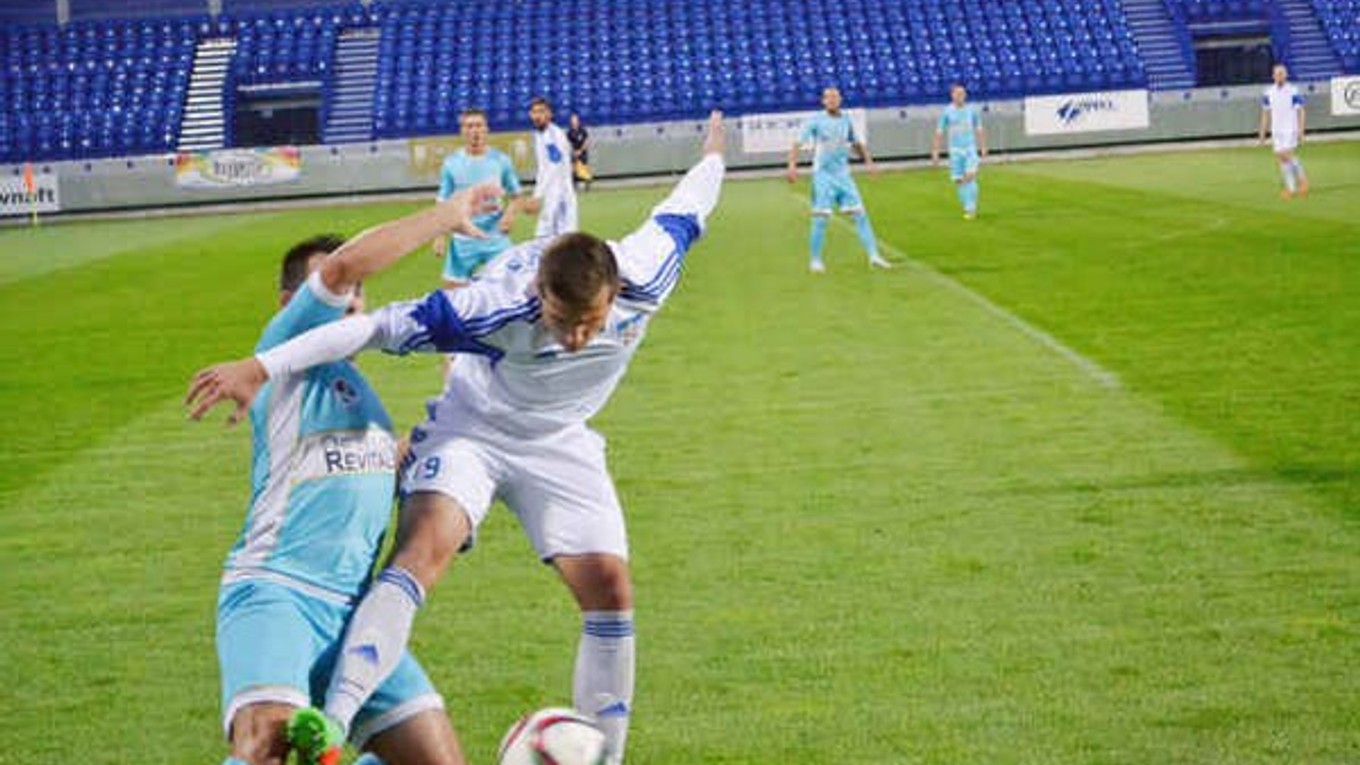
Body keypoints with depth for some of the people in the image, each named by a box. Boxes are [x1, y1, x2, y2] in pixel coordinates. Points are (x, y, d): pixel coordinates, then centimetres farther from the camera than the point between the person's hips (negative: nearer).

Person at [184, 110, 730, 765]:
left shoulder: (645, 280, -25)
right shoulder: (496, 308, -37)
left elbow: (679, 216, -4)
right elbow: (382, 325, -33)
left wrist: (712, 157, 19)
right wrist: (261, 367, -34)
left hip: (560, 445, 4)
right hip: (471, 429, -4)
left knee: (610, 590, -7)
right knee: (424, 550, -29)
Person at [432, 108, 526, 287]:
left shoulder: (501, 160, 0)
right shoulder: (451, 163, 0)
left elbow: (516, 197, 6)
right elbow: (443, 204, 5)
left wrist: (510, 213, -16)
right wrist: (440, 236, -5)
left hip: (496, 239, 0)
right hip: (463, 241, 0)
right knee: (454, 288, 4)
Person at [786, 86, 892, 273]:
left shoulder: (846, 120, 8)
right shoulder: (816, 121, -6)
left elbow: (857, 144, 22)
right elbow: (798, 144, -11)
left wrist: (868, 161, 11)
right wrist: (792, 165, -26)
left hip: (843, 175, 4)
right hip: (823, 175, -4)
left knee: (860, 214, -1)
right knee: (821, 219, -5)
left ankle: (874, 256, 1)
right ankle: (815, 260, 8)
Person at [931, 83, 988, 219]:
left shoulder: (971, 110, 2)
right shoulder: (947, 112, -2)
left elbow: (979, 130, 11)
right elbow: (939, 133, 1)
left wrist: (983, 147, 6)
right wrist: (935, 152, -3)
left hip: (970, 148, 0)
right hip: (955, 150, 0)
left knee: (970, 177, -16)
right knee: (958, 181, 1)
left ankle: (971, 208, -11)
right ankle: (968, 208, 14)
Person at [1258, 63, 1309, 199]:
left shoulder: (1293, 92, -7)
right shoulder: (1268, 93, 6)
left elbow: (1301, 112, -5)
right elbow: (1266, 113, 14)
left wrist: (1301, 130, -11)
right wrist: (1262, 131, 10)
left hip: (1291, 129, -5)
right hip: (1276, 131, 5)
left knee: (1287, 155, -18)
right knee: (1281, 158, 3)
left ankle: (1302, 179, 2)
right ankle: (1291, 188, 10)